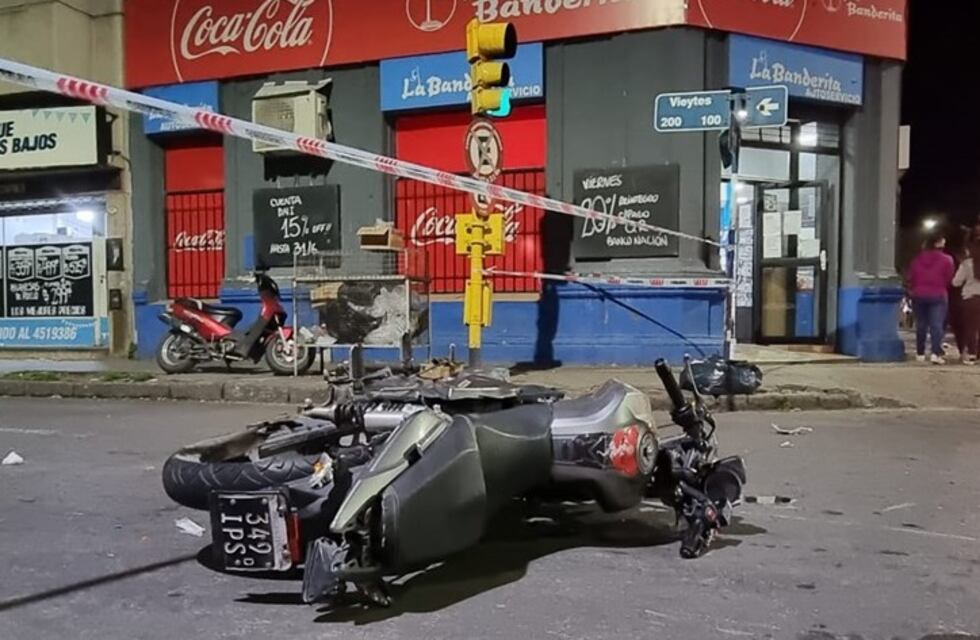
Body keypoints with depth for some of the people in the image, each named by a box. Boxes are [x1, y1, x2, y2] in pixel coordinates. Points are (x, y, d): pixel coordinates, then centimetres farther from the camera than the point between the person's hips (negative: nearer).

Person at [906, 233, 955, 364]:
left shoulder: (917, 259, 4)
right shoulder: (946, 259, -4)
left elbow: (910, 278, 7)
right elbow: (949, 279, -1)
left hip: (919, 295, 3)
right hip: (938, 296, -3)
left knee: (921, 325, 9)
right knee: (937, 325, -7)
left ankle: (920, 354, 13)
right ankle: (936, 353, -19)